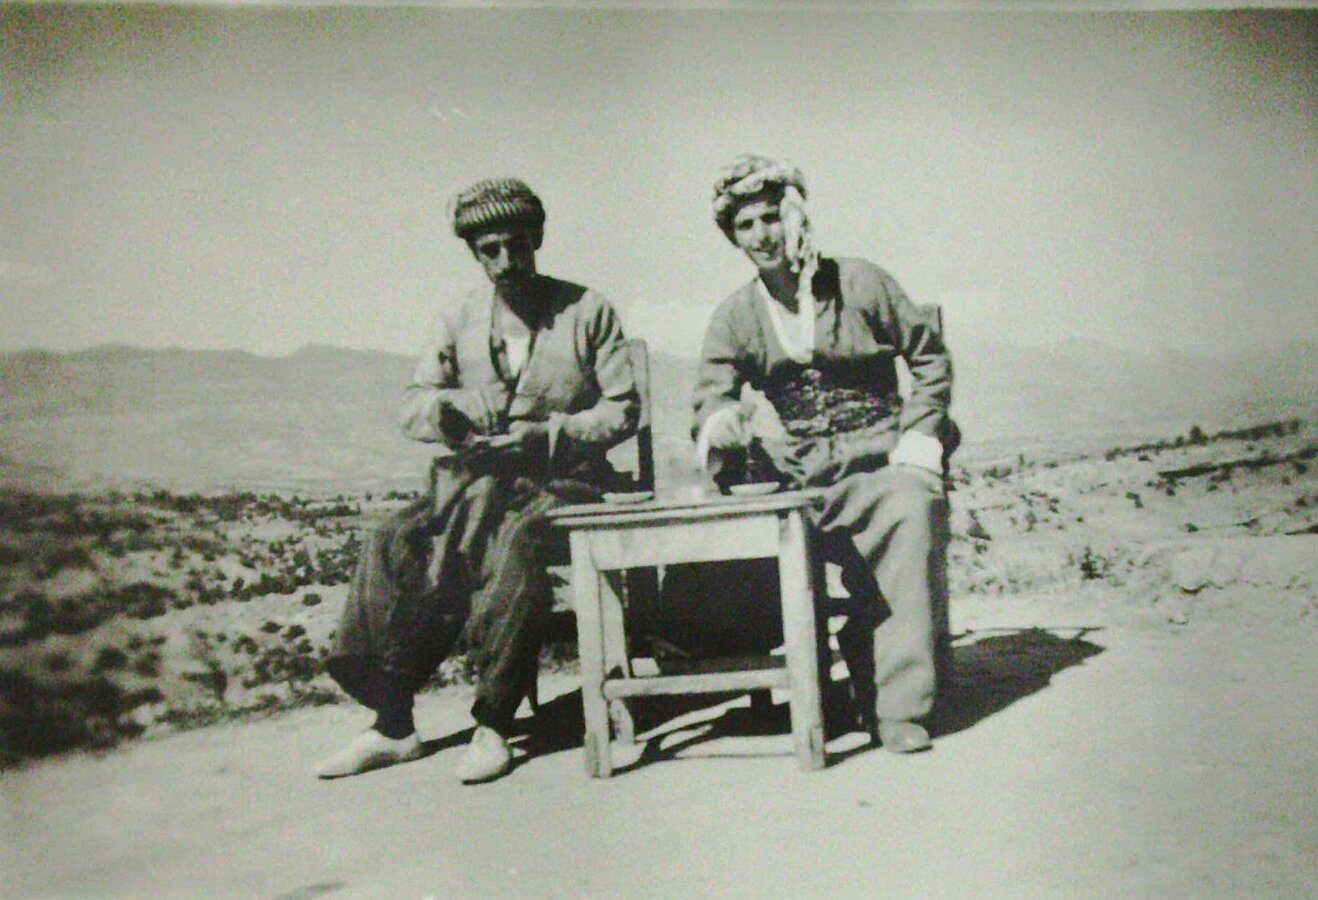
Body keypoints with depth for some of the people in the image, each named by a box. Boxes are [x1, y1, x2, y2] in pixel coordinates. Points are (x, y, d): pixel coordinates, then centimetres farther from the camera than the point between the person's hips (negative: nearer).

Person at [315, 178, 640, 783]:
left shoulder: (588, 312, 5)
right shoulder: (459, 320, 14)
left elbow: (623, 409, 1)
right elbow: (411, 406, 9)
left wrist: (548, 433, -14)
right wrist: (445, 410, -15)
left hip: (560, 480, -3)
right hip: (472, 477, 3)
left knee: (514, 544, -36)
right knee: (393, 544, -25)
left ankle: (493, 726, -25)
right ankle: (392, 724, -20)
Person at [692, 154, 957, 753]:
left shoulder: (860, 283, 8)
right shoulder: (734, 317, 11)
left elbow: (931, 356, 13)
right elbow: (711, 402, 2)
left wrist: (919, 438, -1)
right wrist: (721, 425, -23)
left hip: (881, 461, -1)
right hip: (799, 477, 2)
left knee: (914, 505, -32)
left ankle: (894, 699, -27)